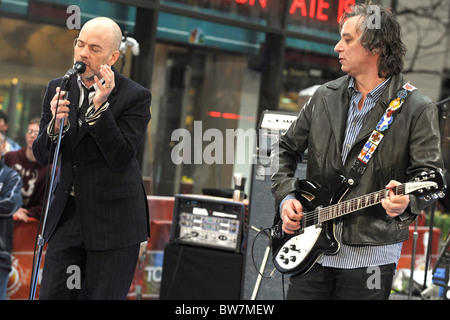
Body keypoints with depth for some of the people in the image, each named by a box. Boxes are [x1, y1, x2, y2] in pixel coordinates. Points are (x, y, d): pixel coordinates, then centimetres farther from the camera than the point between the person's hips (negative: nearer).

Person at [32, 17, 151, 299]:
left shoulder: (135, 96, -7)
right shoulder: (58, 89, 8)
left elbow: (121, 158, -17)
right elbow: (41, 155, 7)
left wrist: (100, 106, -23)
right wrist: (56, 124, -14)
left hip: (113, 221, -4)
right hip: (67, 213, 4)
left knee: (102, 296, 1)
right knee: (52, 295, 3)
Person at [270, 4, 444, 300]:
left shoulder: (417, 109, -5)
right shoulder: (325, 96, 10)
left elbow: (429, 174, -10)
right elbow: (286, 149, 17)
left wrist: (407, 201, -31)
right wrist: (285, 197, 2)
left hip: (370, 255, -4)